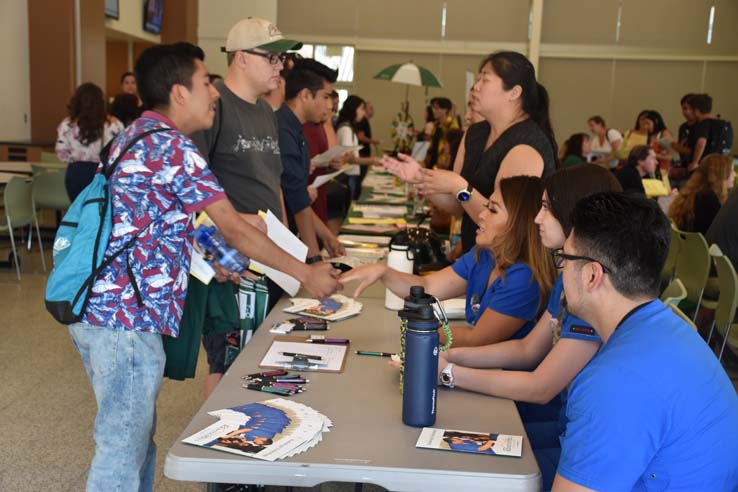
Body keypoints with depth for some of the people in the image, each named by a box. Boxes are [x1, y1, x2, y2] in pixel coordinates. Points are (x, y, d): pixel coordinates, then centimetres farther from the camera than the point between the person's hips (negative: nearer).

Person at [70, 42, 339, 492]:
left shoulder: (136, 138, 14)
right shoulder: (173, 147, -14)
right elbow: (234, 228, -12)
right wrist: (305, 273, -4)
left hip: (99, 307, 10)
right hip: (127, 317, -10)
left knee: (135, 432, 20)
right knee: (123, 446, 2)